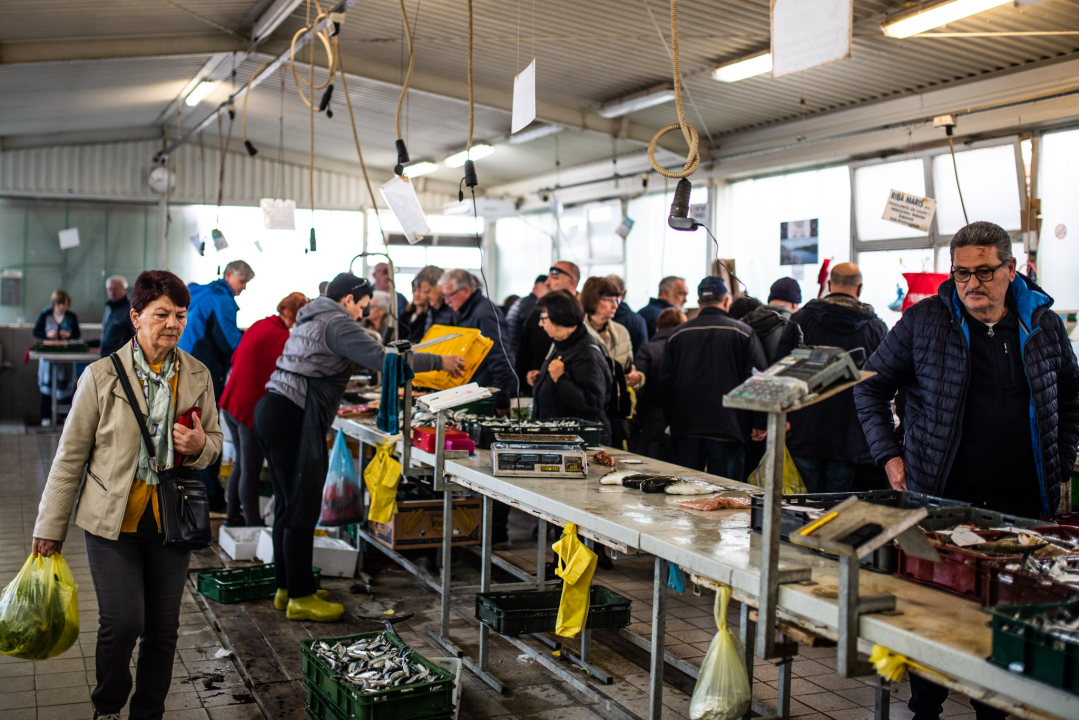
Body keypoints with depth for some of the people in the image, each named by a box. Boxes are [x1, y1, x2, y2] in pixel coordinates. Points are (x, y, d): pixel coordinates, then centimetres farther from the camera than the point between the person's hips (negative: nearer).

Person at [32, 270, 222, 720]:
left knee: (163, 628, 8)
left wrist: (201, 446, -9)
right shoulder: (102, 376, -6)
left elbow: (214, 441, 16)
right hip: (113, 519, -3)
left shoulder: (197, 376, 3)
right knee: (122, 623, -6)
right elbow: (71, 455, -1)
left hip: (171, 520, 3)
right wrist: (50, 527, 2)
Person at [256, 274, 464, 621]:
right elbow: (382, 359, -20)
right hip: (294, 420, -10)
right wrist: (439, 362, -13)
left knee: (287, 506, 15)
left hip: (272, 411, 10)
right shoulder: (338, 324, -9)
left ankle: (286, 587, 23)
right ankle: (300, 598, 0)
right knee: (302, 510, -5)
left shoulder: (310, 319, 21)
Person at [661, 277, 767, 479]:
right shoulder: (744, 332, 0)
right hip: (727, 428, -3)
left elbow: (665, 381, 10)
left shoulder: (677, 334, 8)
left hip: (686, 427, 3)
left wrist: (671, 421, 17)